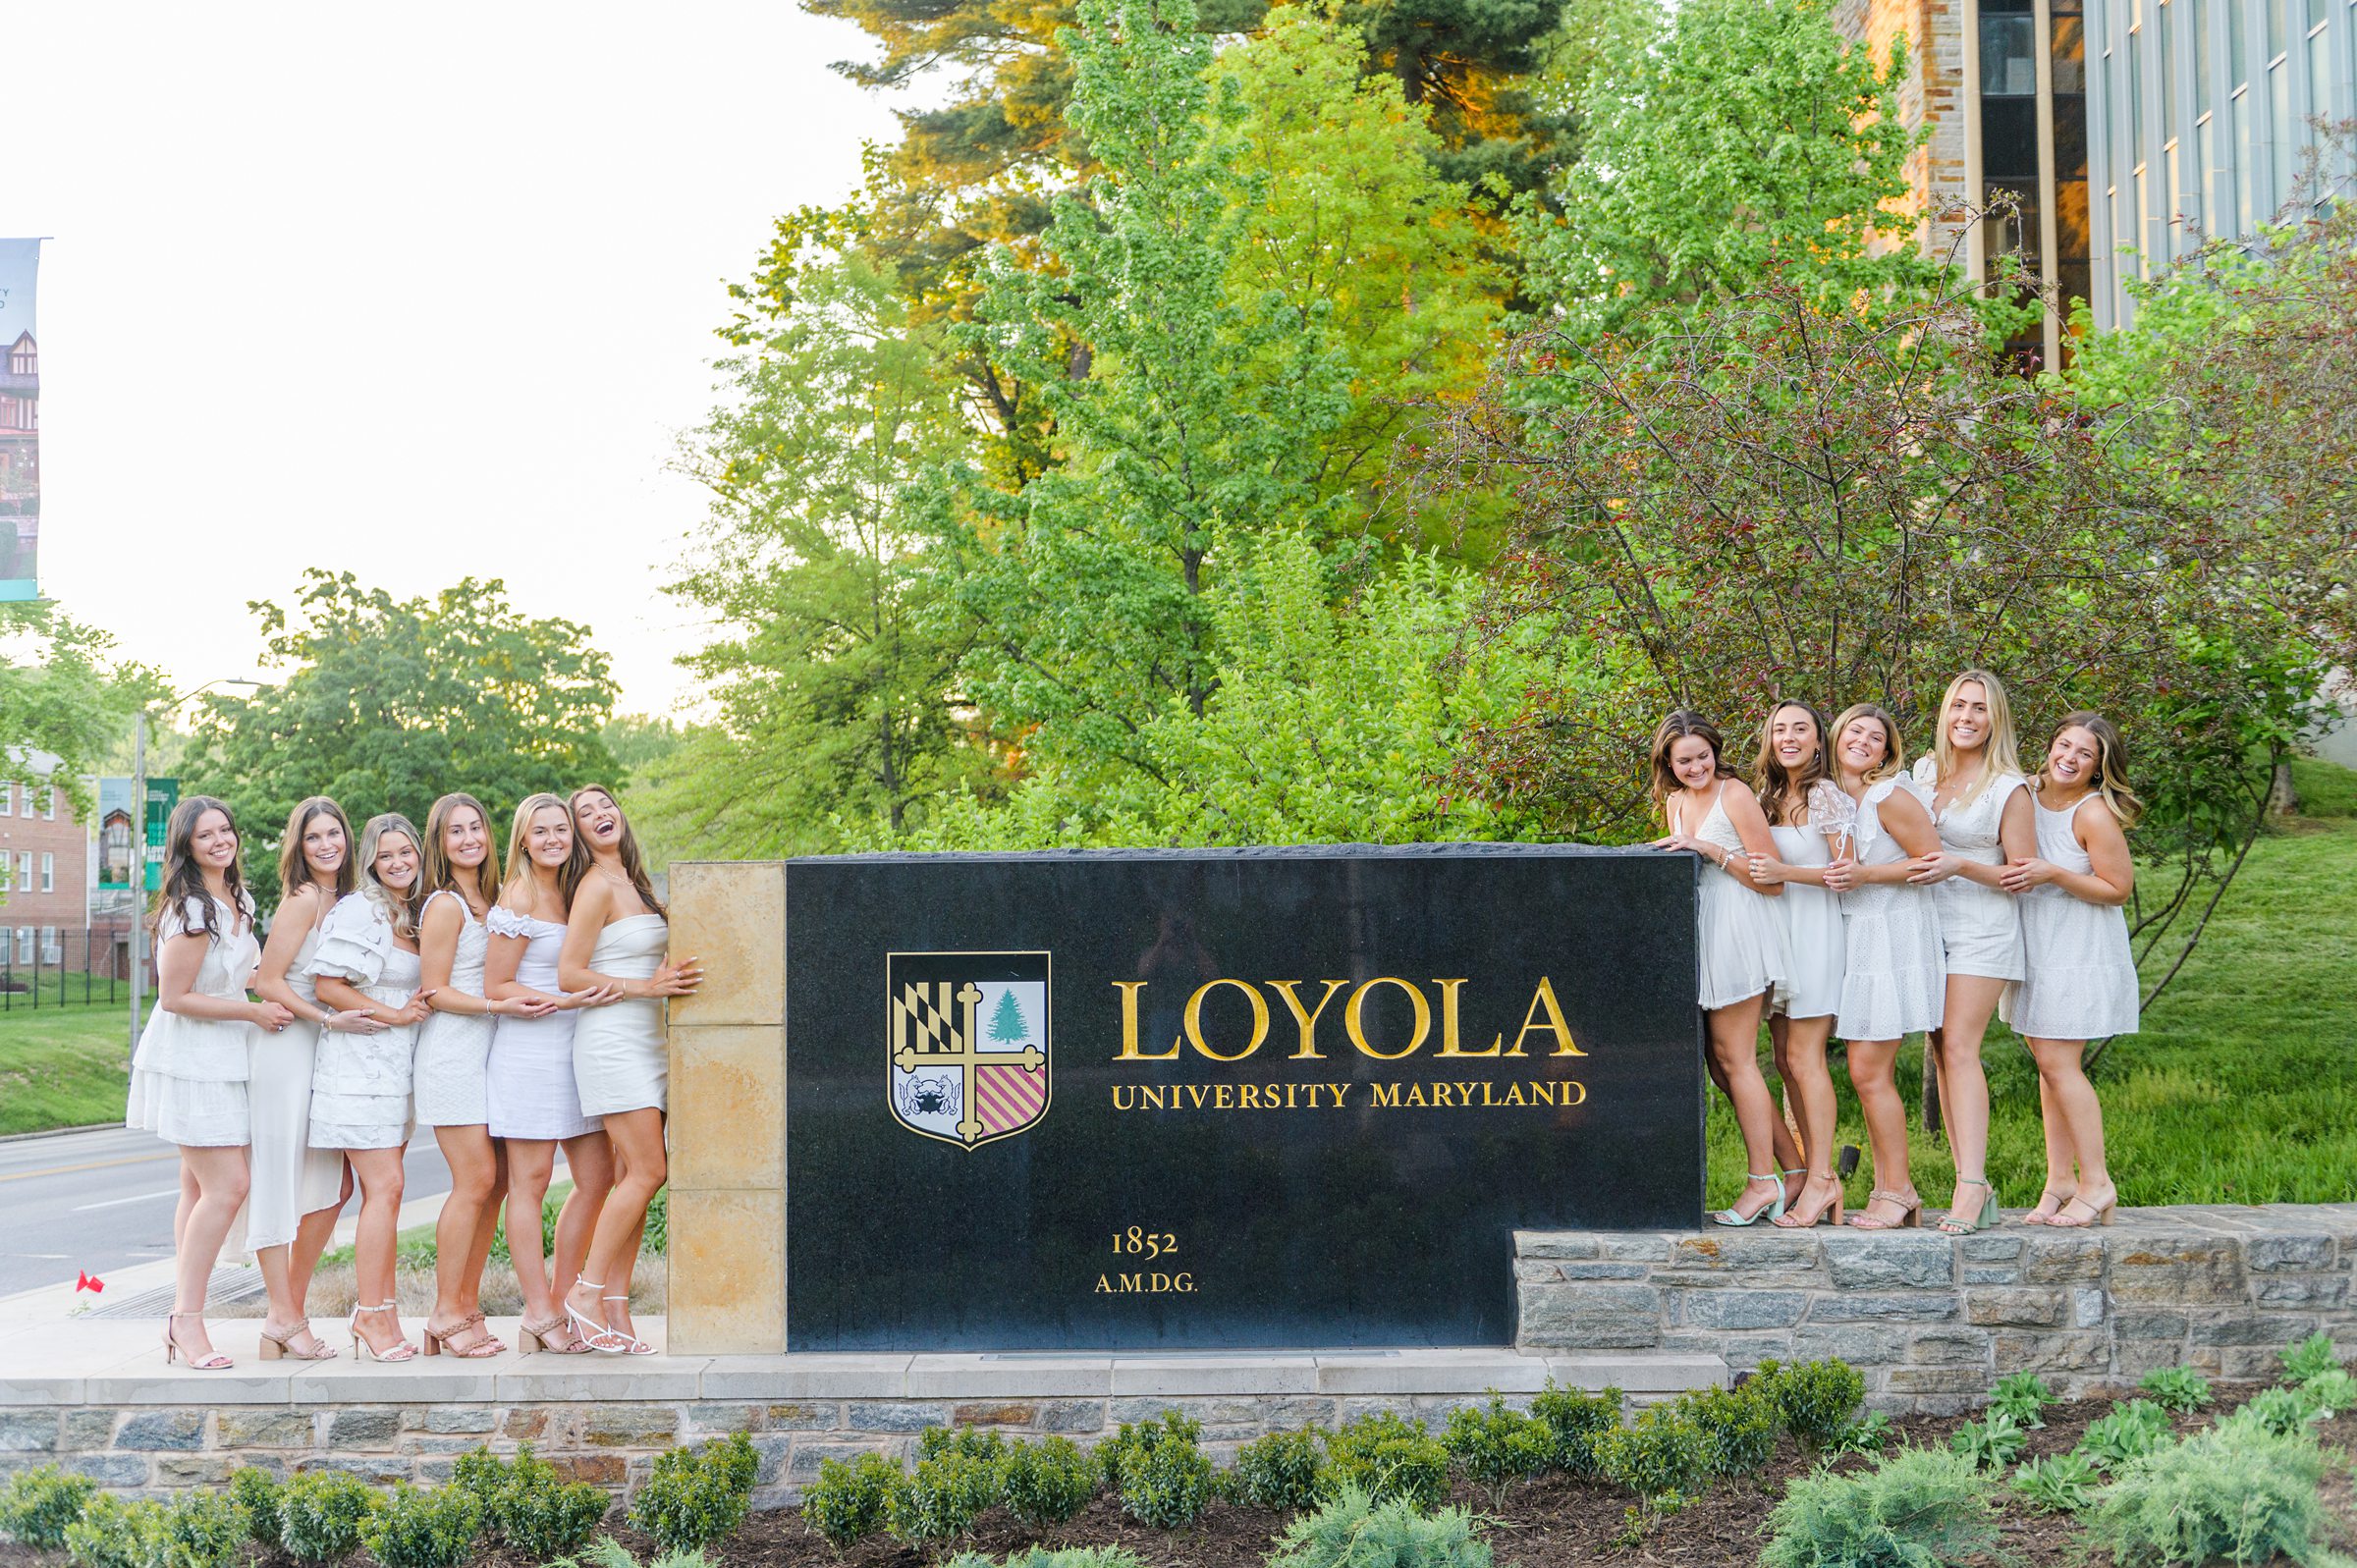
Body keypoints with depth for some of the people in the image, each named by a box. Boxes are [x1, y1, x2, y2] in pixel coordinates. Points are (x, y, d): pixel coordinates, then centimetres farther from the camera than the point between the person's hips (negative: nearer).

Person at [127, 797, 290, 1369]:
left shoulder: (238, 902, 12)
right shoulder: (192, 911, -17)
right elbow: (174, 997, -17)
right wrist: (253, 1011, -14)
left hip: (222, 1061, 9)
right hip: (190, 1060, -9)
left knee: (200, 1188, 8)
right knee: (226, 1187, -13)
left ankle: (183, 1317, 10)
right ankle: (187, 1318, -7)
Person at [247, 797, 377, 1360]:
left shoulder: (345, 901, 13)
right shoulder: (304, 900, -11)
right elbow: (267, 982, -14)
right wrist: (330, 1019, -19)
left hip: (322, 1052, 9)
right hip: (285, 1046, -9)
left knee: (332, 1184, 7)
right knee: (280, 1176, -5)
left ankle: (291, 1309, 16)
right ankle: (283, 1316, -1)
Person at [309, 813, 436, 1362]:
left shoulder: (417, 914, 15)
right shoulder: (359, 911, -8)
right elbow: (327, 985, -14)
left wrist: (424, 1005, 6)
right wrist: (396, 1015, -14)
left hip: (399, 1067, 7)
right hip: (360, 1064, -7)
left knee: (383, 1191, 6)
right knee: (385, 1186, -11)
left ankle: (377, 1312, 9)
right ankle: (372, 1315, -7)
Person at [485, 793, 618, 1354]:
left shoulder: (570, 892, 13)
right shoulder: (518, 898, -8)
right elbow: (495, 987, -10)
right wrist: (565, 1001, -17)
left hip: (574, 1051, 8)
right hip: (528, 1050, -8)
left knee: (597, 1176, 6)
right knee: (530, 1181, -3)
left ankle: (557, 1304, 14)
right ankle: (540, 1314, 0)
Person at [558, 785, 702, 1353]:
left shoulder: (630, 882, 17)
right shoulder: (596, 886, -9)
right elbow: (569, 974, -13)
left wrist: (667, 981, 12)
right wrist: (648, 986, -15)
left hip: (644, 1041, 8)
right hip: (611, 1038, -8)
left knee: (633, 1177, 3)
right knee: (647, 1171, -13)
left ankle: (616, 1308, 3)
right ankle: (587, 1291, -6)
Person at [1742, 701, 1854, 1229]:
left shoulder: (1825, 795, -8)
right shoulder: (1769, 798, 16)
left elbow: (1846, 870, -12)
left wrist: (1784, 872, -22)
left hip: (1814, 931, -8)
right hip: (1778, 930, 8)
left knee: (1803, 1057, -10)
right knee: (1786, 1061, 4)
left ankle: (1823, 1180, -7)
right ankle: (1812, 1174, 8)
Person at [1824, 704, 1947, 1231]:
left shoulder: (1889, 797, -12)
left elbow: (1932, 862, -12)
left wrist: (1864, 875, -18)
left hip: (1893, 937, -8)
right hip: (1853, 939, 8)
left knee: (1869, 1071, -9)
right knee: (1868, 1073, 9)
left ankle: (1898, 1192, -2)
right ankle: (1886, 1189, 14)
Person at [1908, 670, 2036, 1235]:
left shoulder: (2008, 789, -7)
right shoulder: (1923, 771, 9)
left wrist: (1960, 866, -20)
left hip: (1981, 931, -6)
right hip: (1928, 927, 6)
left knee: (1960, 1048, -16)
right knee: (1941, 1054, 3)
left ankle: (1971, 1186, -20)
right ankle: (1975, 1187, 7)